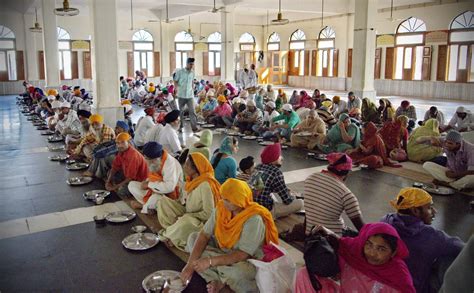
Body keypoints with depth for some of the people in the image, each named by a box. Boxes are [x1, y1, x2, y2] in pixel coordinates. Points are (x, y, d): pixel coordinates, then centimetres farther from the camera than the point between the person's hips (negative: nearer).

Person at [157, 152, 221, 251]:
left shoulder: (205, 185, -24)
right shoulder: (191, 181, 1)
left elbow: (208, 214, -24)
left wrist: (185, 216, -20)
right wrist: (171, 201, -4)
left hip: (201, 221, -8)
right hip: (186, 215, 8)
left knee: (186, 221, -40)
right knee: (163, 201, -2)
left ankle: (167, 235, -10)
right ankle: (173, 229, -10)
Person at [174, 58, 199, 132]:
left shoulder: (192, 72, 5)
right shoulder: (180, 71, -7)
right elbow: (175, 81, 0)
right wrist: (176, 88, -14)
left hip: (190, 95, 2)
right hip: (181, 95, -2)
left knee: (192, 111, -6)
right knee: (181, 111, 10)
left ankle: (194, 127, -7)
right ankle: (180, 126, 23)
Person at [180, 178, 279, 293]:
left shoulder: (254, 219, -29)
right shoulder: (221, 208, -10)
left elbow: (243, 255, -30)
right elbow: (204, 235, -9)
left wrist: (211, 261, -35)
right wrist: (190, 263, -19)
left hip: (248, 261, -7)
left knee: (239, 271, -40)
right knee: (193, 237, -2)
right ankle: (218, 281, -13)